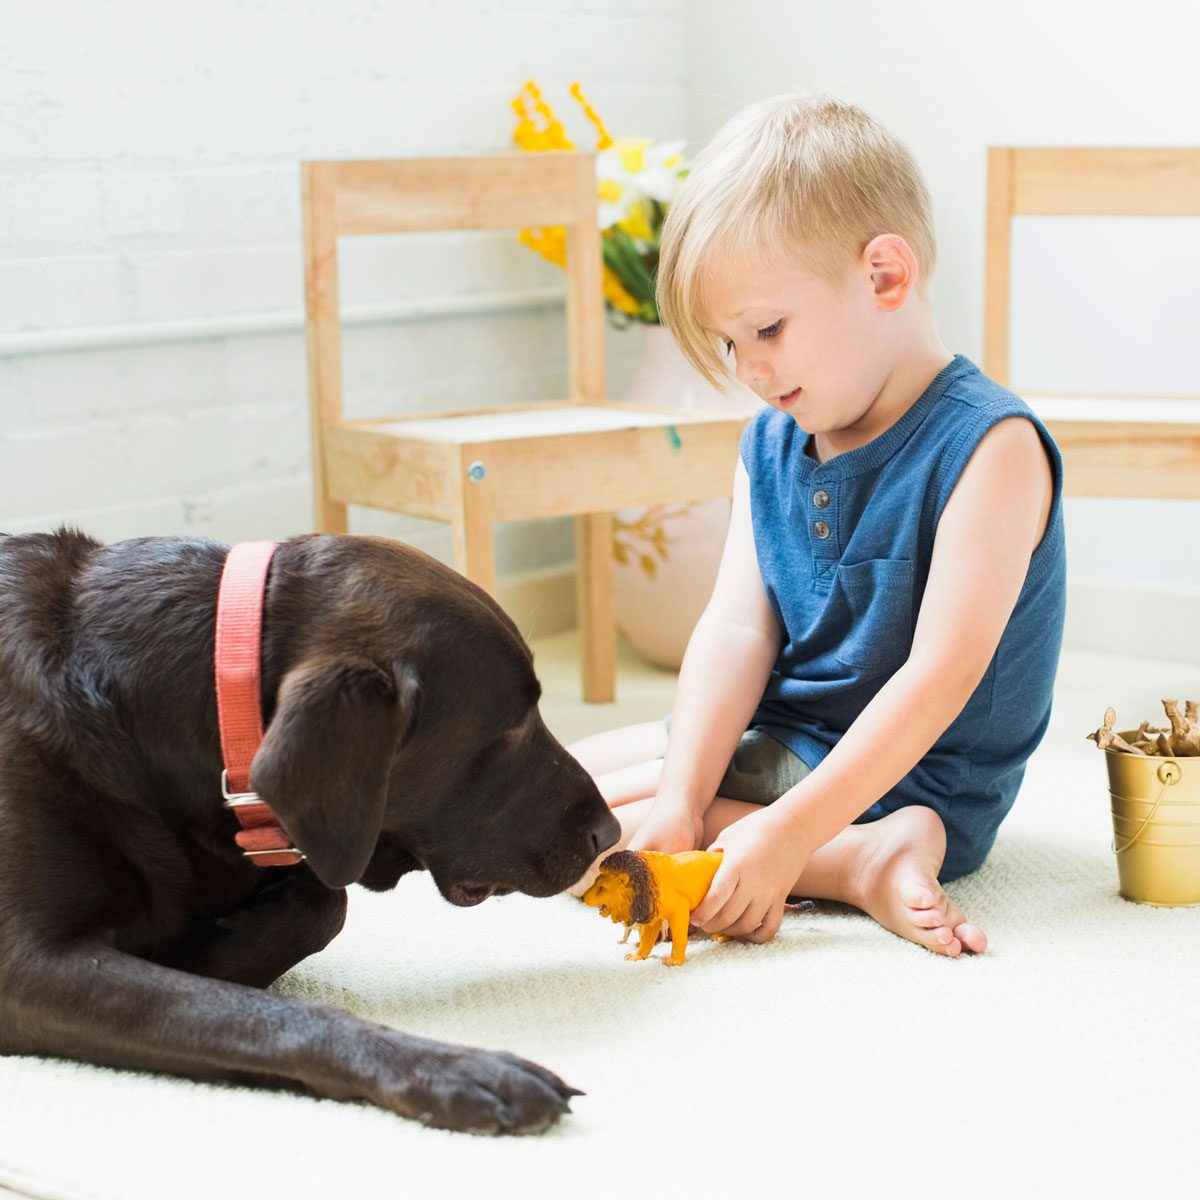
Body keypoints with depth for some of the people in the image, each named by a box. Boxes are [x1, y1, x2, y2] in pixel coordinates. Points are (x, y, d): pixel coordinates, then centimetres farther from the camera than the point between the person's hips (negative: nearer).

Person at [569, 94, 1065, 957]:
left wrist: (786, 834, -31)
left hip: (901, 781, -9)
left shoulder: (989, 447, -20)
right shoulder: (771, 443, 4)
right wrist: (681, 797, -19)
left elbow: (940, 676, -26)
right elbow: (737, 629, -3)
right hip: (774, 738, 9)